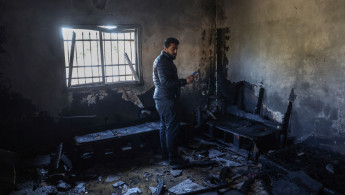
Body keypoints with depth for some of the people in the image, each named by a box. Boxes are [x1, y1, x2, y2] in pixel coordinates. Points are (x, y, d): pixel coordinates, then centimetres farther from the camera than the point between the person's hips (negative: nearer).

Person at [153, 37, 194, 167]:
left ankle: (165, 154, 24)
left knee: (165, 126, 14)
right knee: (173, 127, -8)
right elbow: (166, 82, -24)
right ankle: (173, 158, 0)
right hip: (166, 99, -11)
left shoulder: (166, 60, 18)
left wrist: (183, 81, 19)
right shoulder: (162, 61, -16)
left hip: (162, 99, 11)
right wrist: (185, 81, -25)